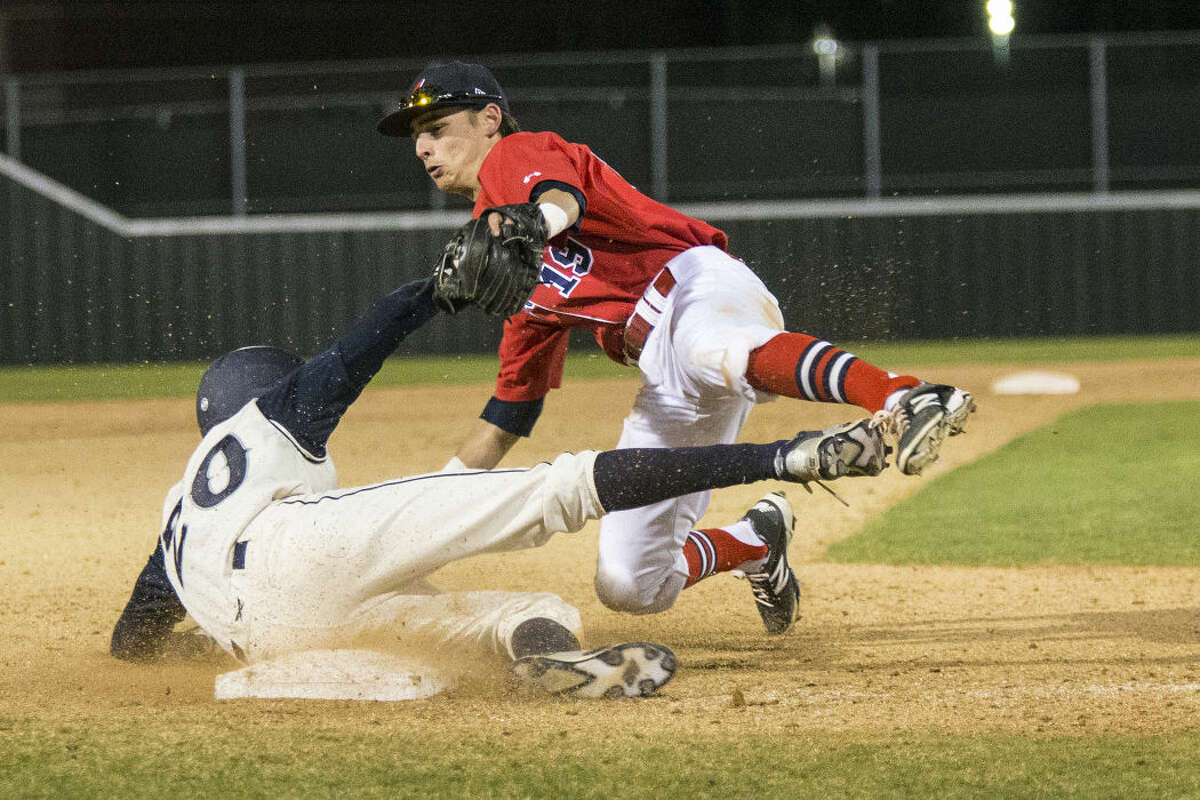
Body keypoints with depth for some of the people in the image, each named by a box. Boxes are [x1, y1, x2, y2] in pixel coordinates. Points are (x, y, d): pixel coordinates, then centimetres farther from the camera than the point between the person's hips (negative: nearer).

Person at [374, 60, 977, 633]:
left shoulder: (517, 155, 9)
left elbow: (563, 197, -17)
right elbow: (515, 399, 34)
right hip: (664, 385, 8)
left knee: (713, 349, -46)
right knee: (628, 587, 0)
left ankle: (900, 399, -65)